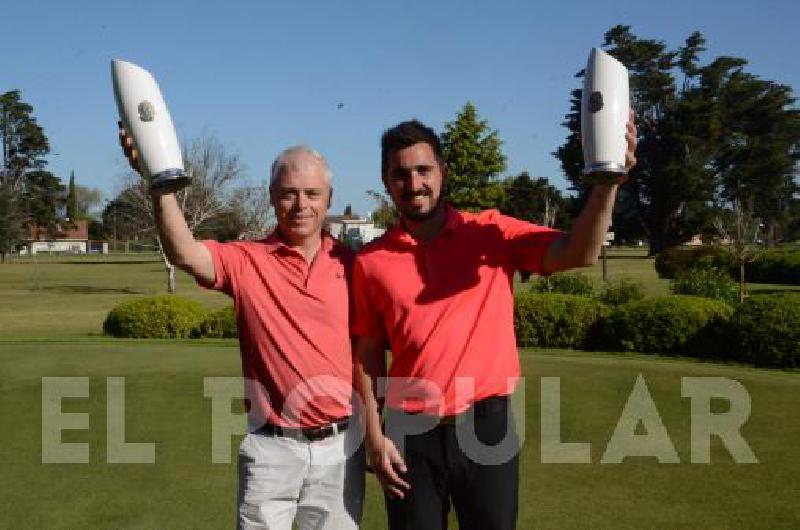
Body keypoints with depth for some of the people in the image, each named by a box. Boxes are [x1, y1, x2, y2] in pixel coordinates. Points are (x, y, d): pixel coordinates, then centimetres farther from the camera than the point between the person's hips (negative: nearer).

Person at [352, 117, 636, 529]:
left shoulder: (493, 233, -3)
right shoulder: (370, 261, 0)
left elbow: (578, 253, -15)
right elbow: (367, 354, 4)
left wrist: (607, 180, -29)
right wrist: (374, 435, -2)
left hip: (486, 425, 0)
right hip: (409, 433, 1)